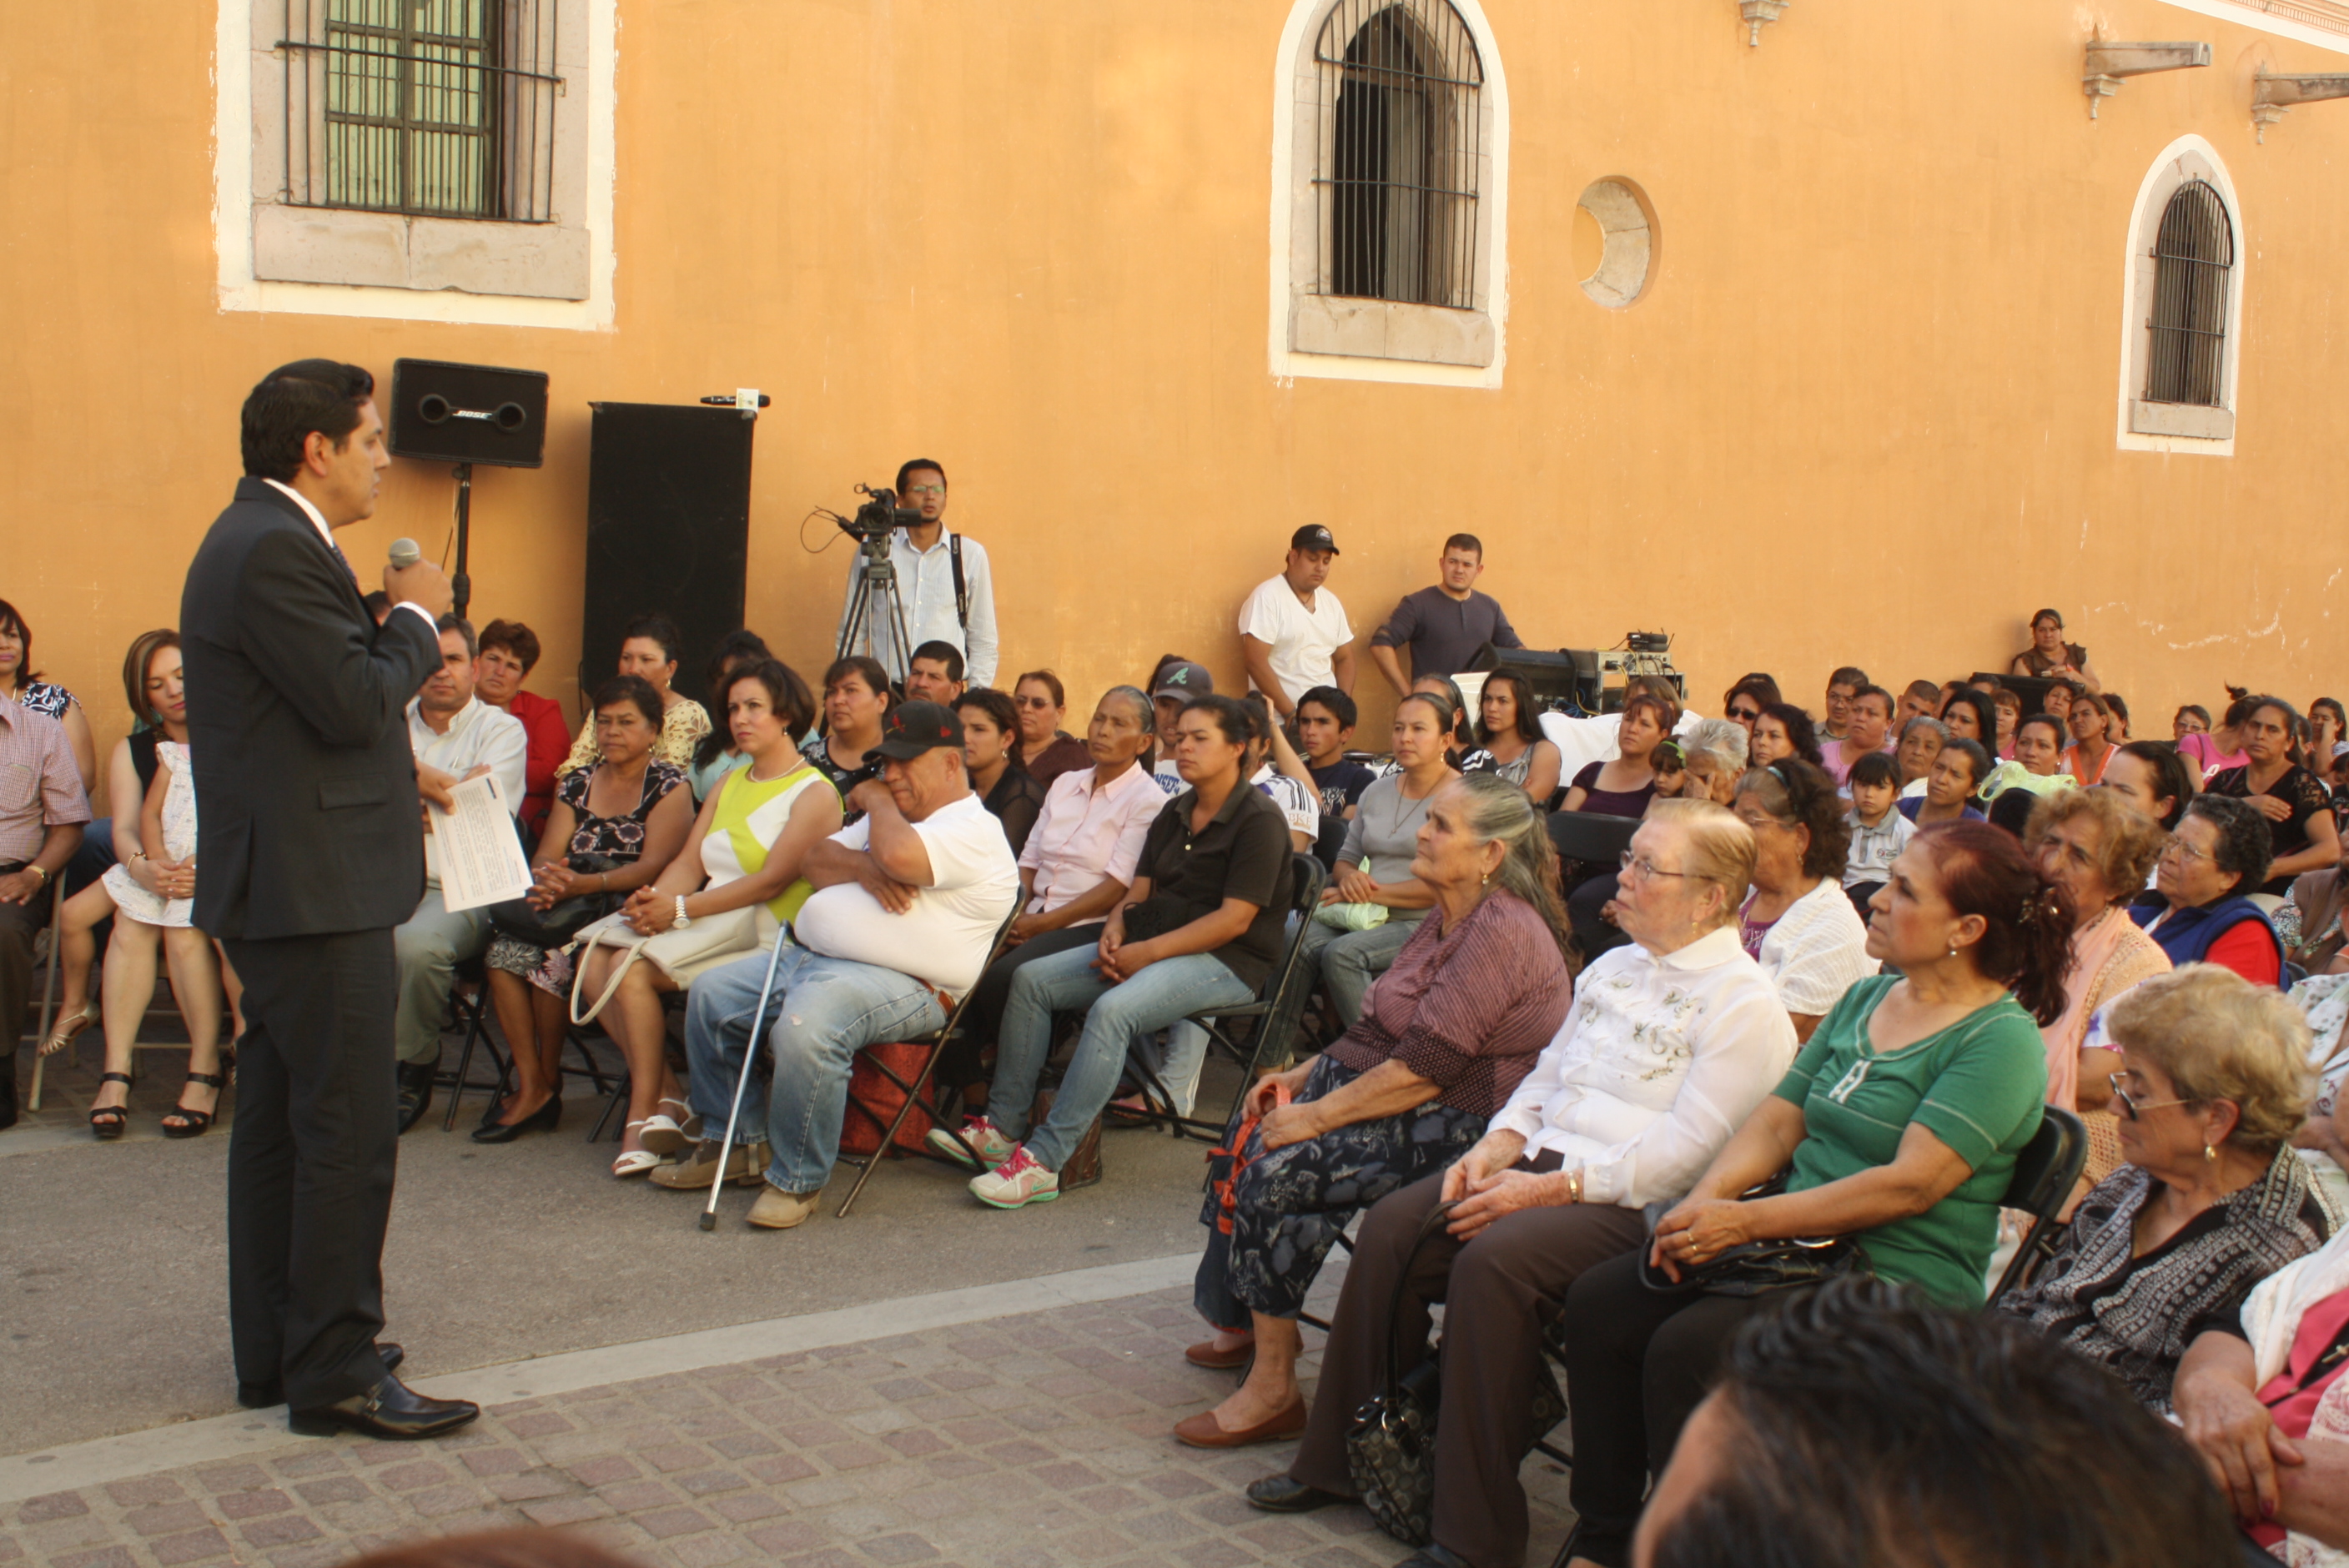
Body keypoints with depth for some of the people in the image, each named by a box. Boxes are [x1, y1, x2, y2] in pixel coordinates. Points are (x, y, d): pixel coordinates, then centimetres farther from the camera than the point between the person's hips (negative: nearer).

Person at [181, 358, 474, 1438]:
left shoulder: (266, 539, 17)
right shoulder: (273, 551, -17)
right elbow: (355, 703, -20)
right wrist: (416, 619, -6)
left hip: (283, 887, 11)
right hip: (312, 890, -11)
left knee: (279, 1124, 15)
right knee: (346, 1130, -6)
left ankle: (274, 1353, 25)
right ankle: (334, 1371, 1)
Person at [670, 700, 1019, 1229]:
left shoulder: (975, 830, -8)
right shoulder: (889, 820, 25)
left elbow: (899, 856, -27)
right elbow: (815, 859, 17)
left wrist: (876, 801, -6)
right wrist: (863, 868, -6)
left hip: (899, 984, -10)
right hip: (806, 956, 10)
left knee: (804, 1027, -36)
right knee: (710, 996, 2)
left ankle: (797, 1180, -19)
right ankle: (733, 1143, 12)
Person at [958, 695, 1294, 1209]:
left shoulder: (1258, 819, -9)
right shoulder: (1174, 814, 17)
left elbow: (1235, 919, -17)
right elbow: (1139, 890, 16)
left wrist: (1147, 952, -20)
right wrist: (1115, 929, -8)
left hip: (1227, 962, -9)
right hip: (1149, 946, 9)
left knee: (1113, 1009, -34)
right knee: (1031, 979, -6)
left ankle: (1044, 1162, -33)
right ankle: (1002, 1128, -6)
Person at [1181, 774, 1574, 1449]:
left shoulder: (1502, 933, -21)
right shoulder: (1449, 919, 13)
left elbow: (1424, 1069, -25)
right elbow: (1385, 1031, 19)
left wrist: (1317, 1115, -20)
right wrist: (1305, 1075, 9)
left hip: (1456, 1123, -10)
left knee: (1282, 1170, -22)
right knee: (1250, 1131, 5)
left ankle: (1274, 1389, -13)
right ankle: (1249, 1323, 18)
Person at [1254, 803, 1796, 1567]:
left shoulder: (1745, 1005, -9)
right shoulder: (1614, 967, 18)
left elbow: (1685, 1151, -17)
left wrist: (1551, 1189, -20)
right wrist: (1495, 1148, 2)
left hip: (1637, 1205, -8)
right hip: (1544, 1162, 8)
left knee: (1493, 1259, -31)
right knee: (1392, 1228, -13)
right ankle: (1344, 1459, 0)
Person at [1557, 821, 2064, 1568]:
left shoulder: (2002, 1041, -11)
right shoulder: (1865, 998, 15)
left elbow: (1912, 1184, -20)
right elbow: (1779, 1119, 12)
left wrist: (1746, 1222, -22)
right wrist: (1706, 1198, -8)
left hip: (1899, 1281, -8)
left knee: (1686, 1349, -28)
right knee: (1598, 1303, -10)